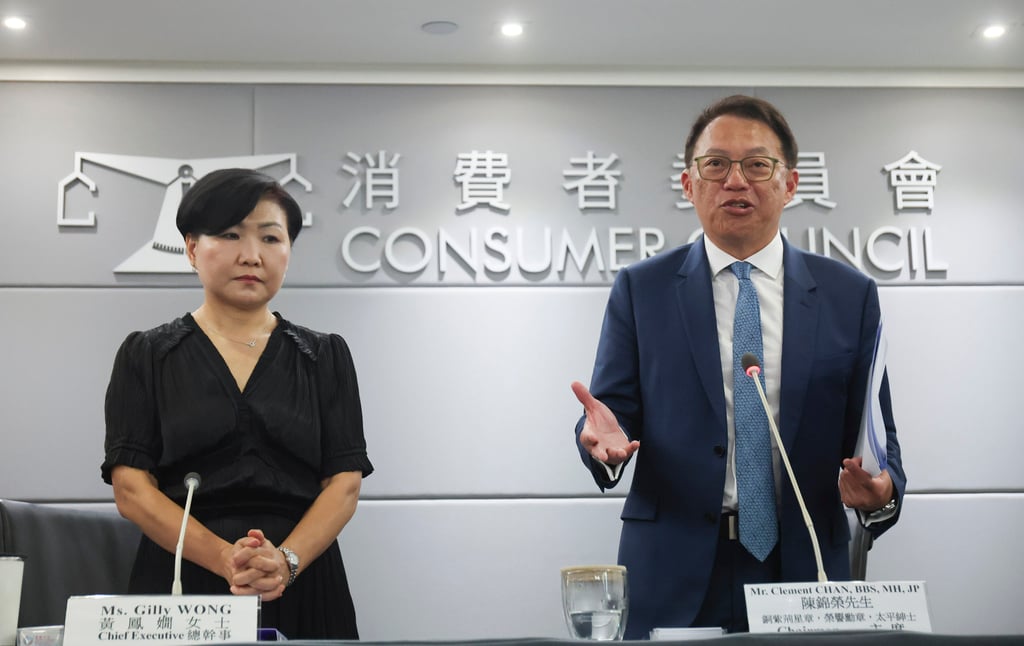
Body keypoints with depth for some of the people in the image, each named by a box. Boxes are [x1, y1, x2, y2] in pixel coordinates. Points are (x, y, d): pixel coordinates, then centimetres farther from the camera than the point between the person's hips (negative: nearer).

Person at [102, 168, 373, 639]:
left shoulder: (326, 357, 8)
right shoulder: (146, 356, 4)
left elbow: (345, 481, 0)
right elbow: (131, 486, -5)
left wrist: (286, 561, -18)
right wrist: (227, 561, -18)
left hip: (302, 589, 1)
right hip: (180, 585, -1)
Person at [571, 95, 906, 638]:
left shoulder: (849, 296, 5)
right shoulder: (640, 289, 4)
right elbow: (615, 410, 1)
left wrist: (879, 491, -17)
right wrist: (606, 435, -23)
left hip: (803, 572, 1)